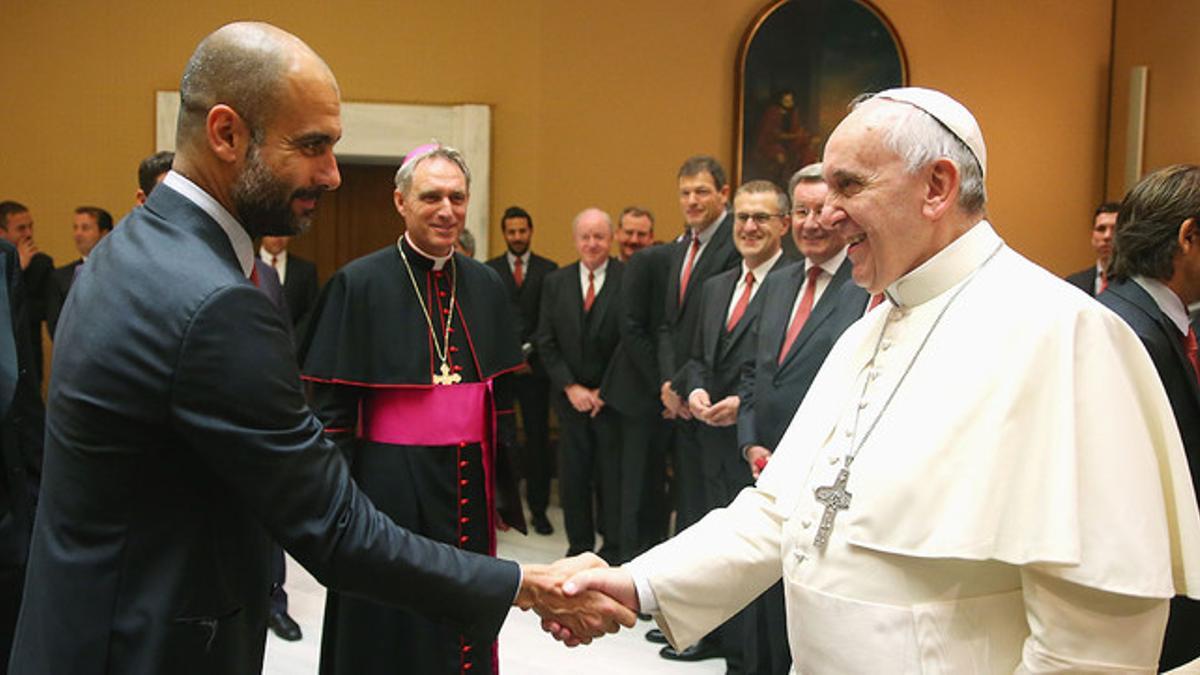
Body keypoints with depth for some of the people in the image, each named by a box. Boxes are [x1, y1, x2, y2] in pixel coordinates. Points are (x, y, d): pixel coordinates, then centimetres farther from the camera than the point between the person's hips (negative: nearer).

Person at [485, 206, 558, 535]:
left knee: (538, 437, 1)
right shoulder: (489, 270, 9)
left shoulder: (548, 270, 8)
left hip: (534, 365, 0)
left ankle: (538, 508, 8)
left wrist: (528, 352, -4)